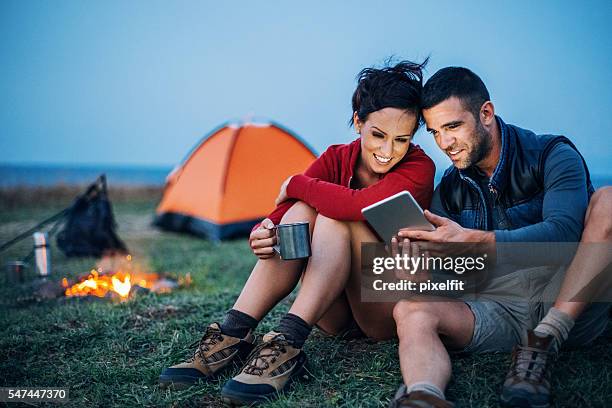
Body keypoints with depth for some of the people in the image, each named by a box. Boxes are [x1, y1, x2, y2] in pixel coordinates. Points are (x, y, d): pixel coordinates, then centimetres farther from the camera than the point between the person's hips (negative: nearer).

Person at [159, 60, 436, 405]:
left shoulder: (419, 168, -15)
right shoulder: (336, 159, -1)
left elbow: (360, 205, -35)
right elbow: (280, 217, -11)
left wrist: (297, 184, -19)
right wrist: (262, 234, -35)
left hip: (392, 310, -4)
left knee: (336, 217, -28)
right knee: (302, 211, -23)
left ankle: (287, 347, -36)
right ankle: (232, 337, -25)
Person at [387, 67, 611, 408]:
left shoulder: (552, 156, -1)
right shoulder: (449, 190, 10)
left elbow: (563, 233, -20)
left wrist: (475, 240, -33)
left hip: (571, 305, -2)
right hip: (498, 311, 3)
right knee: (410, 311, -23)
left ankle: (544, 343, -28)